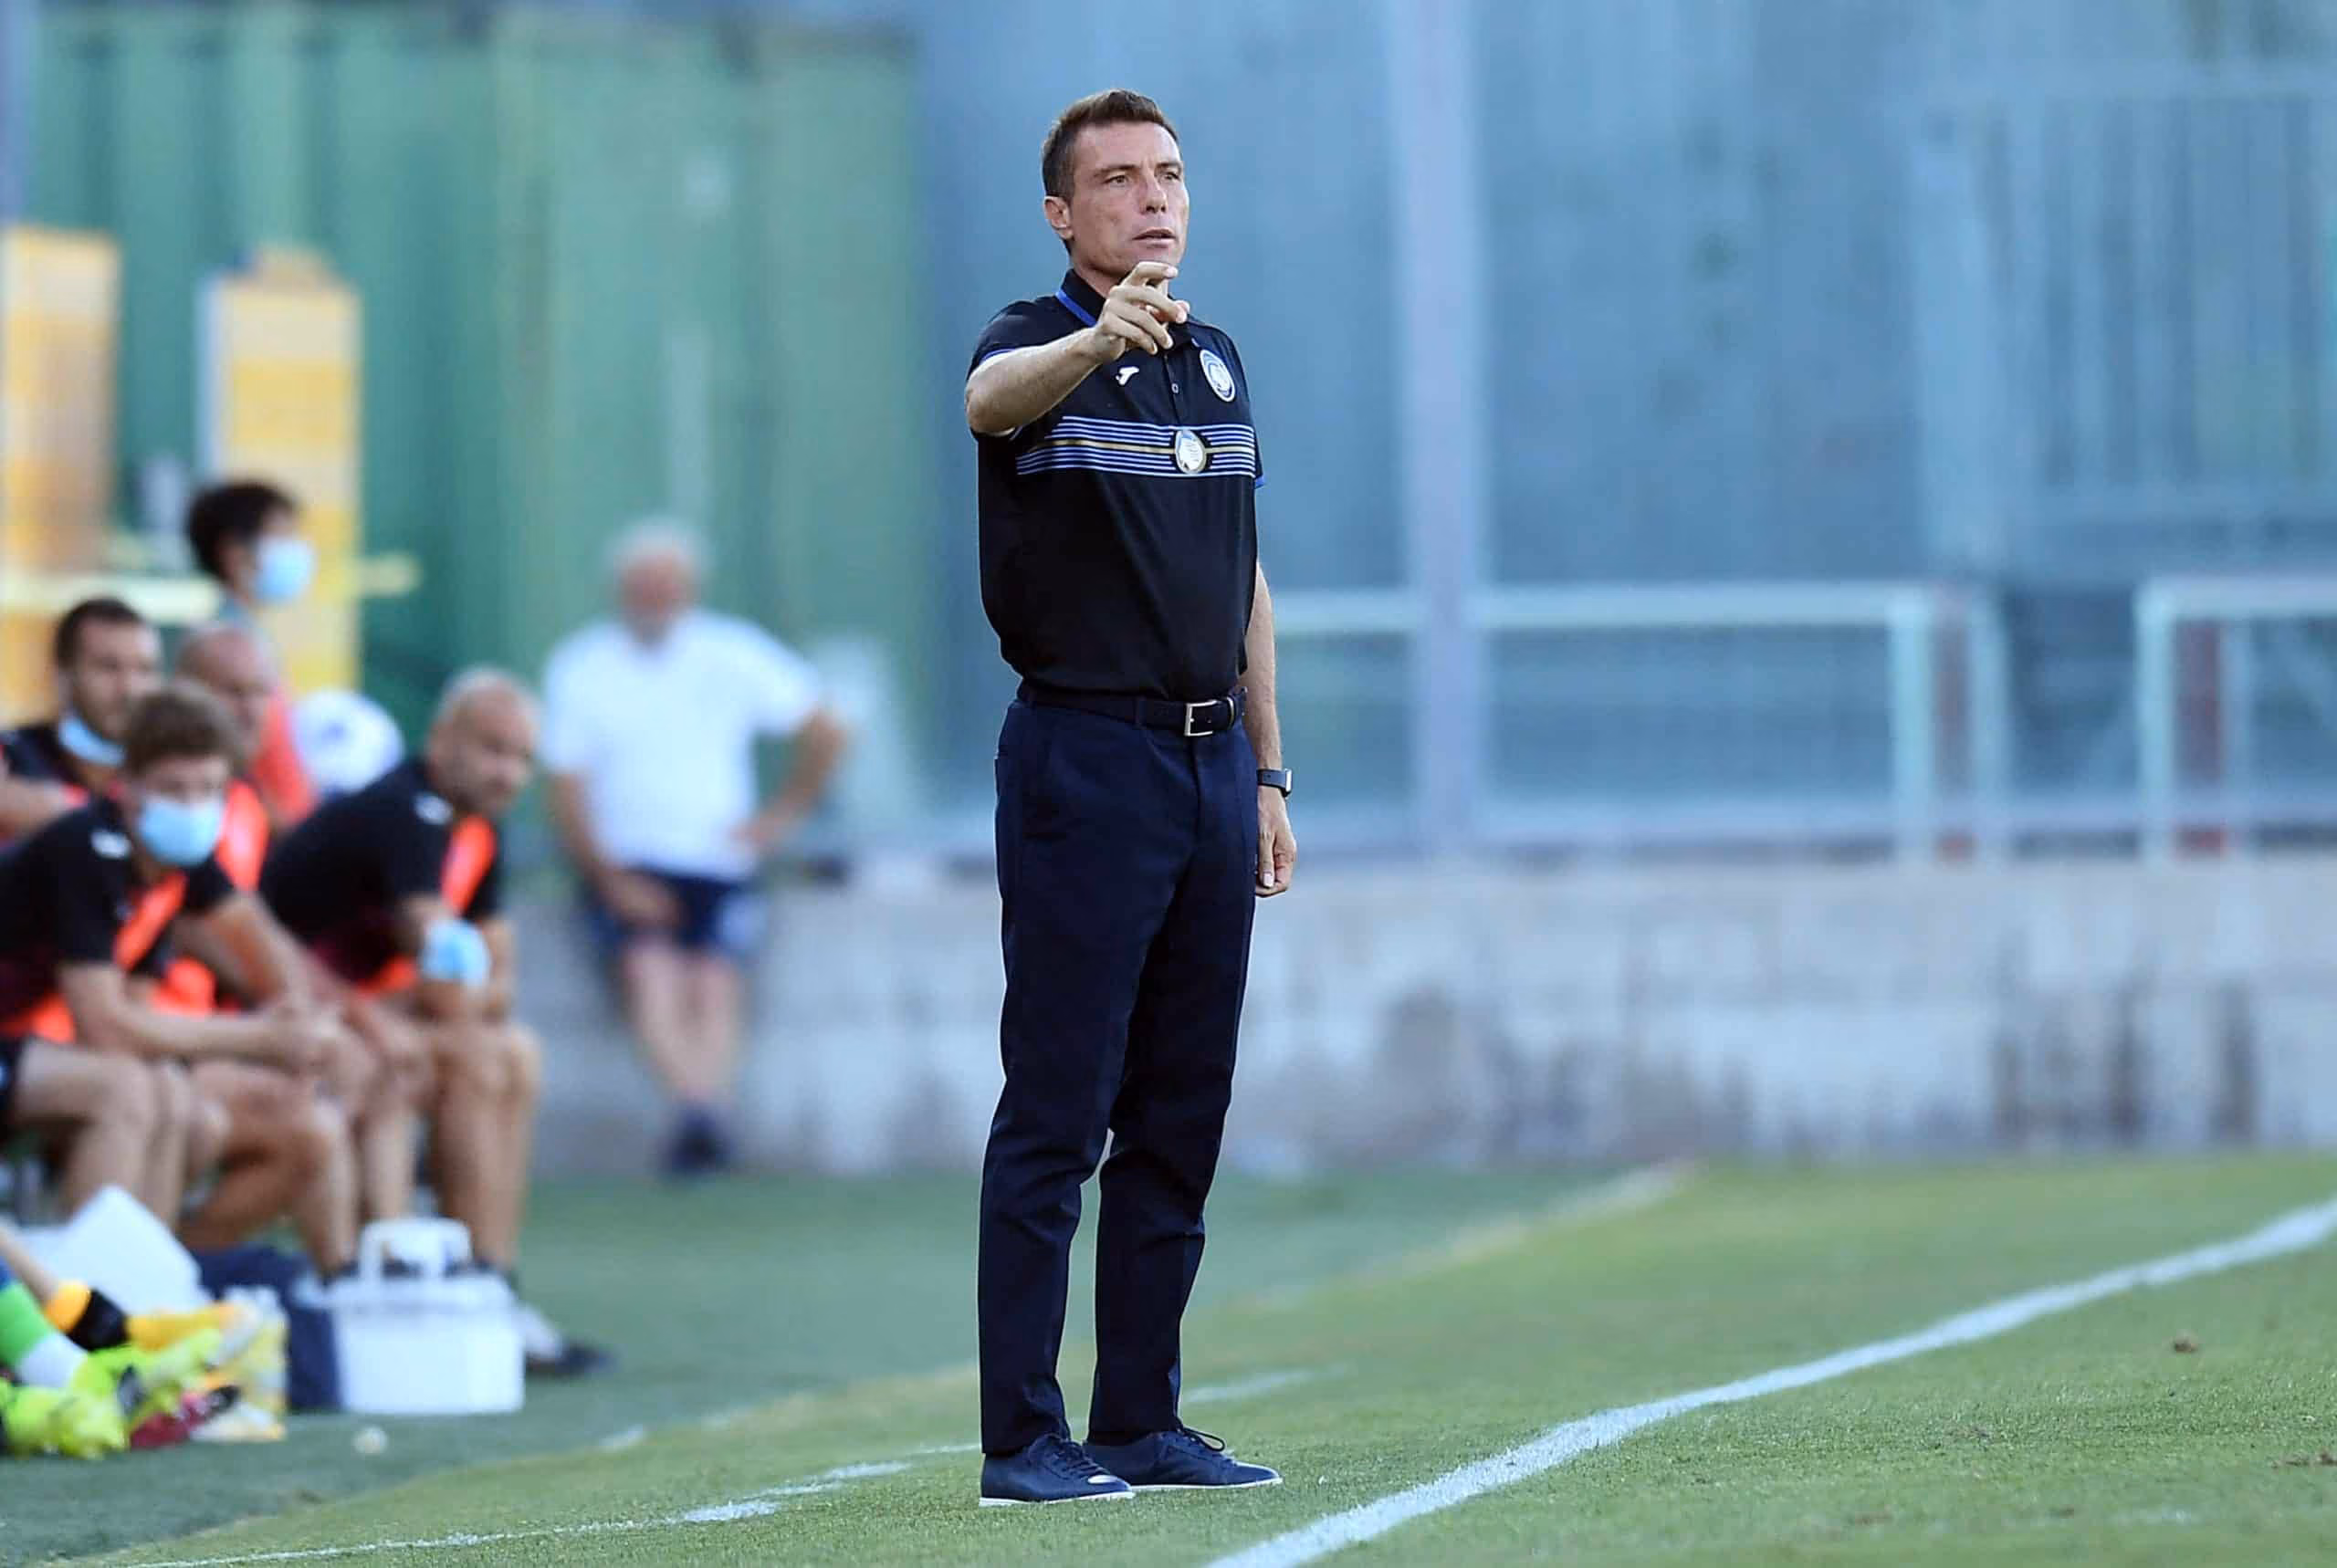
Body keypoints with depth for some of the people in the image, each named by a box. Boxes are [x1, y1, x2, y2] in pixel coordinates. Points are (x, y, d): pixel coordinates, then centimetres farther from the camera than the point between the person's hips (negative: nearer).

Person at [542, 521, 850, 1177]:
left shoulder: (733, 654, 7)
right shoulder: (580, 668, 5)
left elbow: (825, 733, 14)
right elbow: (567, 795, 1)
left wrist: (782, 815, 7)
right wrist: (611, 879, -11)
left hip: (717, 860, 2)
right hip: (626, 867, -2)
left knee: (713, 984, -19)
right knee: (650, 973, -26)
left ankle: (706, 1114, -33)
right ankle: (697, 1102, -44)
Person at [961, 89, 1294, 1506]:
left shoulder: (1216, 360, 15)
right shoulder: (1041, 350, -6)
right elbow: (993, 397, -32)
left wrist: (1268, 773, 16)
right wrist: (1101, 340, -54)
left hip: (1211, 765, 7)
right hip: (1085, 762, -7)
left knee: (1181, 1116, 8)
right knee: (1057, 1111, -7)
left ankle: (1143, 1420, 14)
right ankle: (1023, 1438, -7)